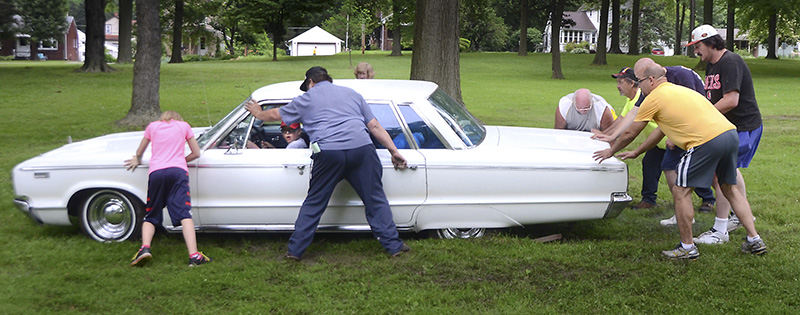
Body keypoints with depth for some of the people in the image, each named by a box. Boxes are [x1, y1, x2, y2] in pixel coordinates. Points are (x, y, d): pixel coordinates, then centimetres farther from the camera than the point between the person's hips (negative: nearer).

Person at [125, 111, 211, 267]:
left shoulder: (153, 126, 23)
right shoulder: (184, 126, 21)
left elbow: (139, 152, 33)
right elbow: (196, 153, 23)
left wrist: (137, 160, 54)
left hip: (156, 172, 1)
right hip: (178, 171, -1)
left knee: (150, 216, 12)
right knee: (184, 214, -11)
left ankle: (145, 247, -12)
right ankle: (194, 256, -24)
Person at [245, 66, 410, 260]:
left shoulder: (306, 99, 20)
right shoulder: (352, 94, 26)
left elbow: (276, 115, 34)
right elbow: (375, 126, 21)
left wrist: (259, 113, 55)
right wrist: (394, 151, 22)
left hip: (328, 152, -2)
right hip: (362, 149, 2)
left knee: (314, 203, 11)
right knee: (375, 200, 11)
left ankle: (295, 250, 17)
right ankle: (393, 246, 11)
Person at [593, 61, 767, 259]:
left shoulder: (653, 98, 3)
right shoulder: (677, 89, 28)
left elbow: (630, 135, 13)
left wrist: (611, 151, 29)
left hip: (707, 141, -9)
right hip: (731, 133, 9)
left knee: (681, 191, 3)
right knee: (730, 189, 21)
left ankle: (687, 247, 8)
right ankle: (754, 241, 22)